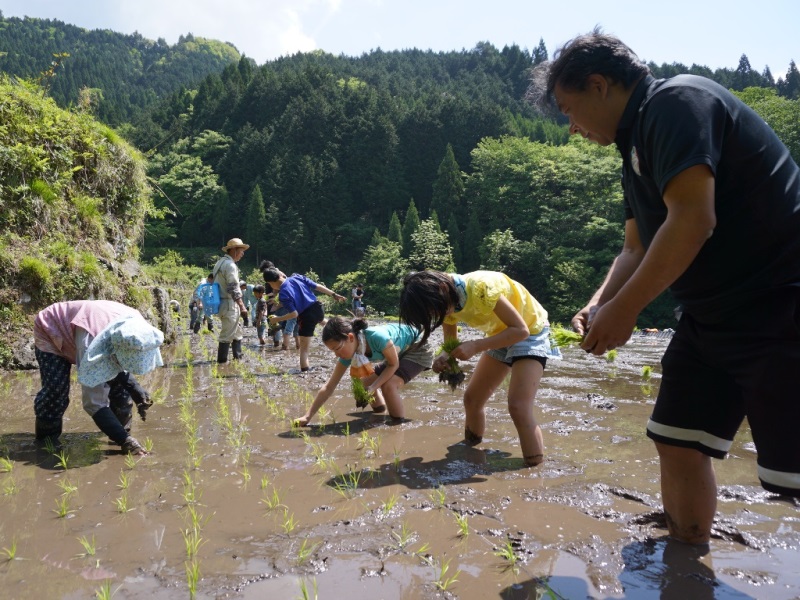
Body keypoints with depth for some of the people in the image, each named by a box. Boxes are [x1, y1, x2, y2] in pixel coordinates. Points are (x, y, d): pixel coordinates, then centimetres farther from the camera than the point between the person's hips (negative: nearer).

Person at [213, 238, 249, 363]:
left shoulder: (220, 262, 15)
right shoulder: (230, 265, -15)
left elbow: (216, 282, 20)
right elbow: (233, 289, -20)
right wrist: (242, 306, -17)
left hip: (221, 302, 10)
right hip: (229, 304, -10)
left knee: (237, 331, 19)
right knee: (227, 334, -4)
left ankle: (238, 356, 25)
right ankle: (222, 361, 1)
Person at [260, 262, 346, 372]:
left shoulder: (283, 294, -17)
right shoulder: (297, 277, -1)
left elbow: (294, 314, -19)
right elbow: (318, 286, 2)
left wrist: (276, 319, -8)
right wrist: (334, 294, 10)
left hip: (306, 317, -6)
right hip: (317, 308, 6)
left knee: (304, 349, 6)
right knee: (323, 321, 44)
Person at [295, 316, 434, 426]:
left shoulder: (377, 337, -39)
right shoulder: (348, 352, -16)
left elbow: (393, 364, -21)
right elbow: (329, 387, -10)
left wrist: (372, 388, -29)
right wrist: (307, 416, -14)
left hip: (419, 350, -7)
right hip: (399, 353, 8)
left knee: (389, 385, -28)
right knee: (364, 383, 8)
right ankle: (380, 409, 38)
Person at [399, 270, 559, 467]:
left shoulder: (481, 287, -34)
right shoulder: (447, 300, -11)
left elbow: (521, 329, -32)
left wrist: (476, 346, -38)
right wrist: (444, 357, -24)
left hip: (531, 332, -7)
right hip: (501, 335, 8)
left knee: (519, 407, -23)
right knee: (472, 398, 9)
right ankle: (470, 448, 30)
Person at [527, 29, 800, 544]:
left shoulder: (676, 101, -13)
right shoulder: (638, 143, 16)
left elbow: (693, 221, -25)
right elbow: (637, 250, 17)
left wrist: (624, 309, -18)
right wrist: (597, 306, 1)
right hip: (711, 317, 10)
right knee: (677, 442, 11)